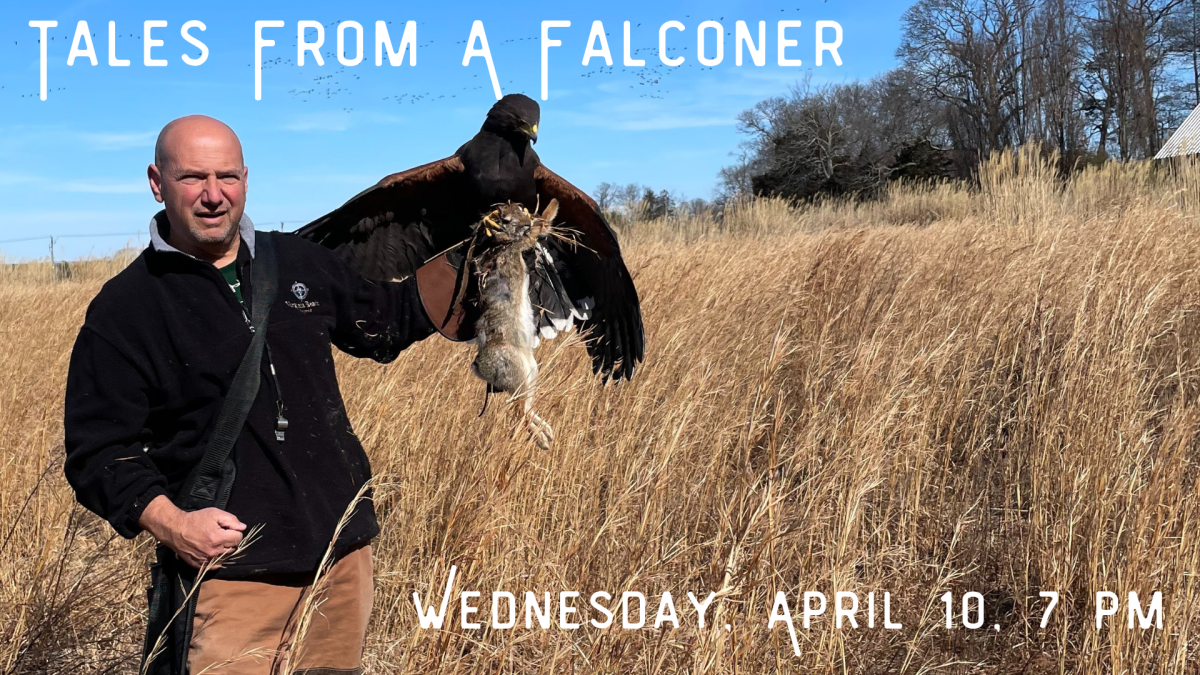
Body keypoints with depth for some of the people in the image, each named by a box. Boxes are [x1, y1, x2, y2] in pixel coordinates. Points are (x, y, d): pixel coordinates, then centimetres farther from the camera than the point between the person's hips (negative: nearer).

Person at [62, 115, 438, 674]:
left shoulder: (298, 262, 9)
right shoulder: (123, 309, -5)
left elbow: (386, 319, 24)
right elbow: (99, 449, -8)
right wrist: (168, 522, -24)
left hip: (342, 551, 5)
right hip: (228, 571, -4)